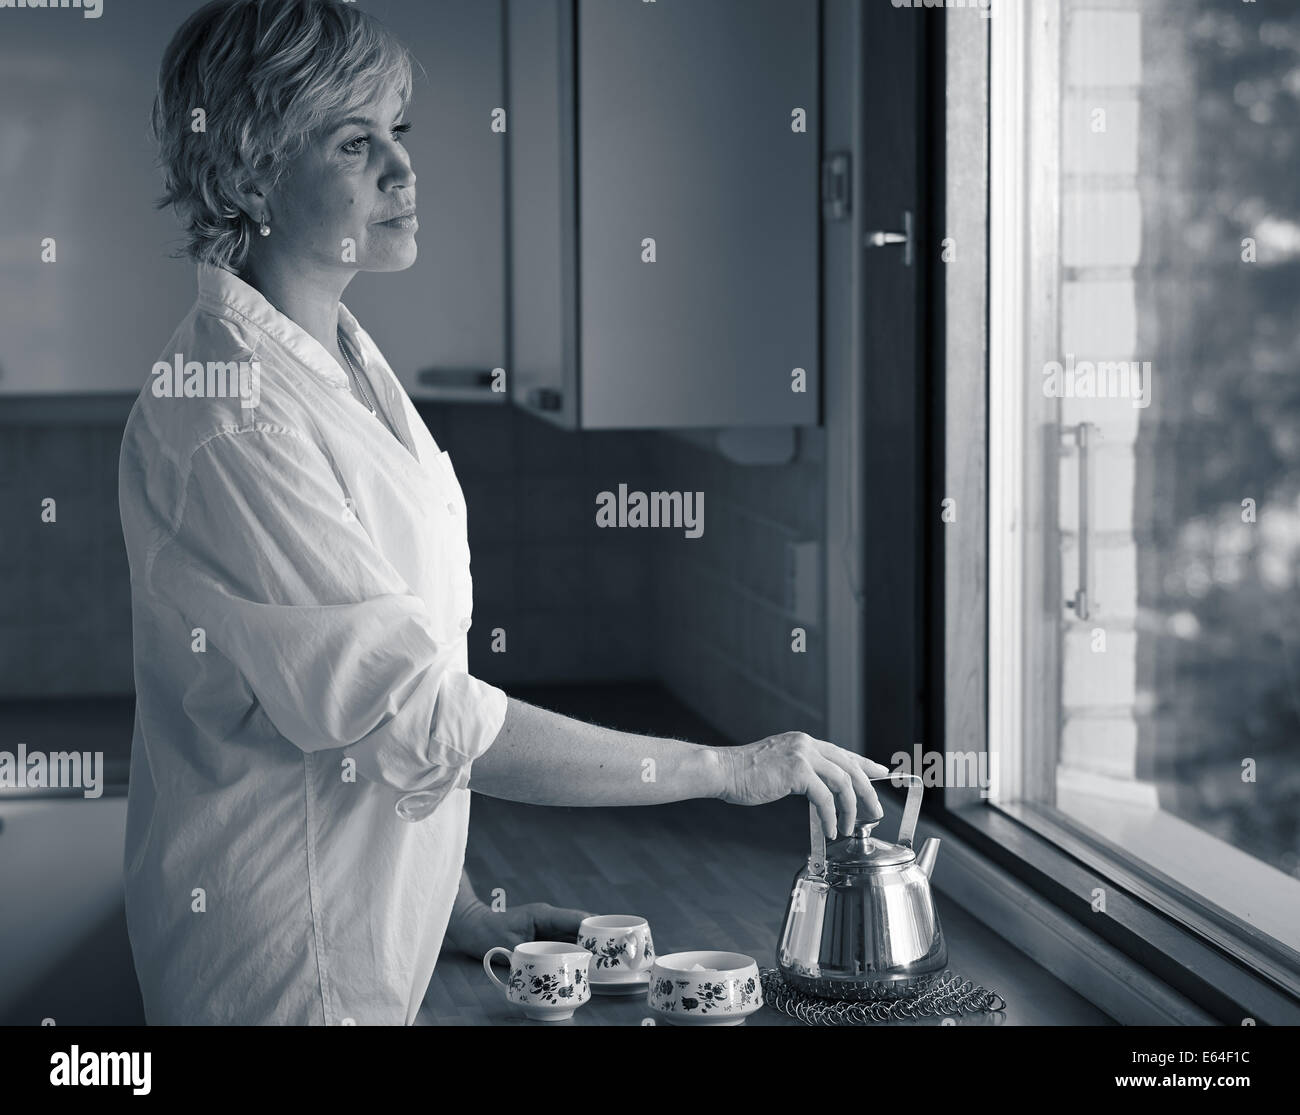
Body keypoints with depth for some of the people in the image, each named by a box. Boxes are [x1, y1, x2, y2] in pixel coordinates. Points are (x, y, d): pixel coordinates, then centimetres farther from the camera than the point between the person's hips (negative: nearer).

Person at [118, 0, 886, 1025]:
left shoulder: (351, 364, 7)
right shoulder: (226, 415, -23)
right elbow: (424, 722, -26)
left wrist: (461, 912, 8)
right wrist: (731, 769, -22)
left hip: (387, 929, 8)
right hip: (285, 970, -8)